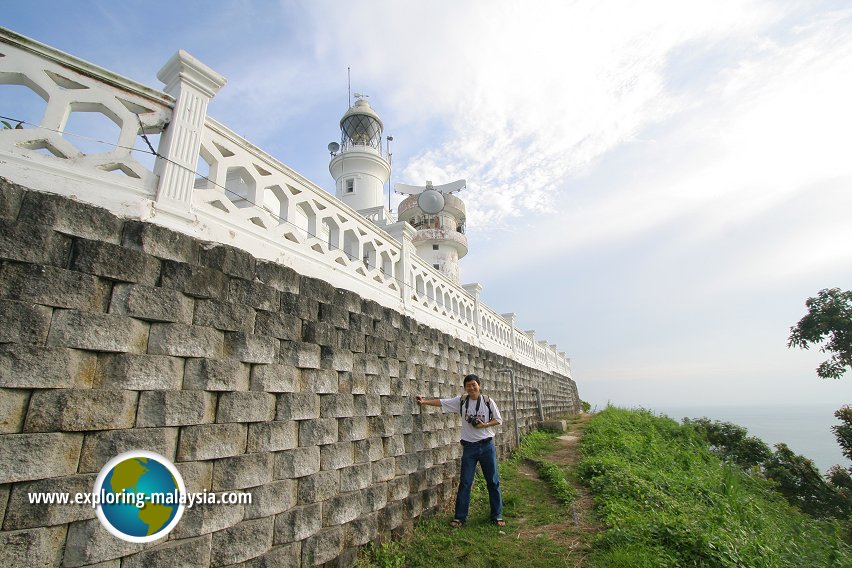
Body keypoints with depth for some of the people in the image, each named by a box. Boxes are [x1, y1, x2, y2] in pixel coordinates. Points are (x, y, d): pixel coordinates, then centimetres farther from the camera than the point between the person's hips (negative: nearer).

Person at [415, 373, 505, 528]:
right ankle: (460, 517, 17)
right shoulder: (461, 401, -3)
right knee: (465, 482, 6)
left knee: (493, 481, 9)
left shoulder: (488, 401, -5)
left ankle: (497, 516, 24)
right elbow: (441, 402, -7)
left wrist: (484, 425, -15)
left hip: (487, 446, 0)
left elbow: (498, 420, 1)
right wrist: (424, 401, -16)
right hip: (469, 447, 0)